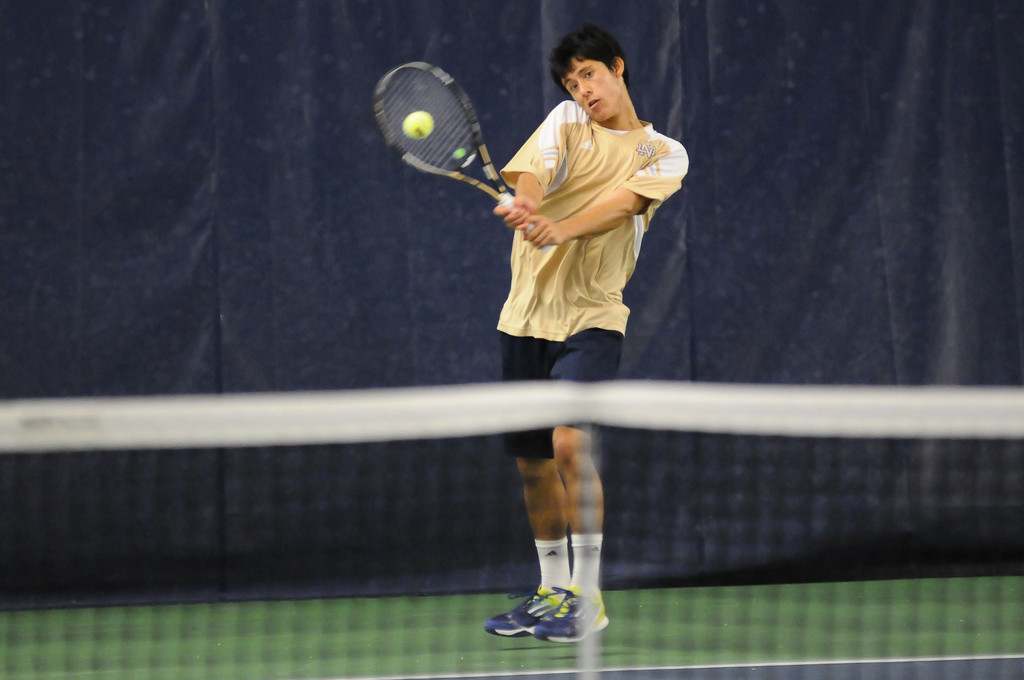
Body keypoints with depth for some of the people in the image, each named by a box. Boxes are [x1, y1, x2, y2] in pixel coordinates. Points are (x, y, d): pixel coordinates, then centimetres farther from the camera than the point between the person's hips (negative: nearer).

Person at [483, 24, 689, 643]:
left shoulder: (665, 155, 3)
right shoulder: (566, 122, 8)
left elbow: (622, 202, -17)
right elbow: (533, 172, -12)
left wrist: (562, 227, -36)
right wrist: (523, 203, -36)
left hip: (591, 317, -4)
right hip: (528, 313, 4)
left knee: (570, 442, -22)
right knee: (532, 460, 8)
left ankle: (587, 595, -13)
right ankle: (553, 590, 27)